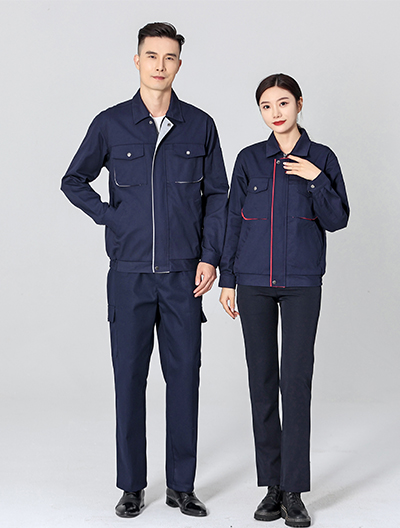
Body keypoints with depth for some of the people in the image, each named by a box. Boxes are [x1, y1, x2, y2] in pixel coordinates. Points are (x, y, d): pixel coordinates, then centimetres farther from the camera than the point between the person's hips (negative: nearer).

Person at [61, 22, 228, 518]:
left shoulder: (200, 126, 5)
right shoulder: (110, 124, 3)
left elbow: (217, 195, 8)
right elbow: (74, 181, 13)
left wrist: (210, 256, 0)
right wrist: (110, 217, 0)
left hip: (183, 273, 1)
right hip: (129, 273, 0)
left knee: (184, 375, 4)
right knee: (129, 376, 5)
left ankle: (181, 485, 16)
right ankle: (132, 485, 17)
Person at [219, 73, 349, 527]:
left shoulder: (321, 158, 3)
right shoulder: (249, 159, 6)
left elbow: (337, 220, 1)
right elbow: (233, 221, 8)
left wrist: (316, 180, -13)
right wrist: (227, 279, 5)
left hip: (302, 284, -1)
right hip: (254, 283, 2)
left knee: (296, 380, -5)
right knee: (262, 380, 4)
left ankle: (294, 491, 3)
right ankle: (272, 485, 14)